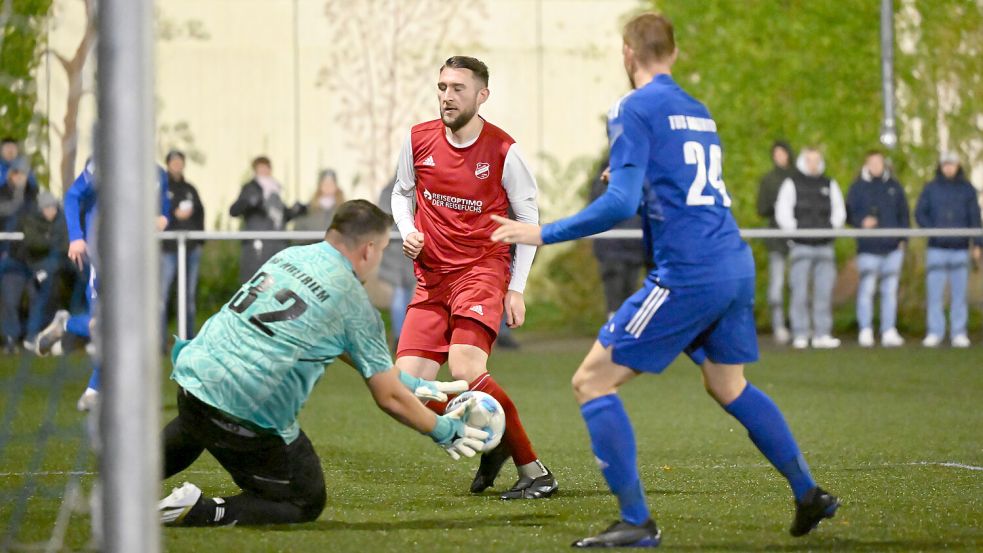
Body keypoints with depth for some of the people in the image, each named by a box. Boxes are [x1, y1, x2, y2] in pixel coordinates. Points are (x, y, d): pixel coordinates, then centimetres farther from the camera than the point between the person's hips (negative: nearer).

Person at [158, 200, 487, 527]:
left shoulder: (290, 256, 14)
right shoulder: (356, 304, -6)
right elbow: (389, 398, 0)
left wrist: (411, 383, 32)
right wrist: (445, 432, 17)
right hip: (246, 412, -7)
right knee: (306, 503, 11)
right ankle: (199, 511, -7)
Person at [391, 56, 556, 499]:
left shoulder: (503, 151, -8)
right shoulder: (418, 140, 2)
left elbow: (529, 218, 3)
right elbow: (402, 192, 21)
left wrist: (516, 289, -1)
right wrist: (407, 231, -1)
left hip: (482, 270, -5)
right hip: (430, 279, 5)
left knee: (466, 371, -26)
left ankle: (534, 472, -17)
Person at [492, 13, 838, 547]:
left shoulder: (633, 110, -7)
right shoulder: (698, 111, 18)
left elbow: (620, 204, -17)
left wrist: (542, 233, -11)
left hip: (687, 276, -8)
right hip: (736, 265, 8)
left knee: (592, 381, -2)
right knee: (728, 386, 28)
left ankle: (636, 523, -5)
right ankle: (809, 495, 30)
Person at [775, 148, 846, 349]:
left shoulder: (830, 185, 16)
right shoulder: (791, 184, 7)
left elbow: (839, 211, 18)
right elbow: (782, 213, 1)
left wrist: (832, 227, 3)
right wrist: (795, 230, -8)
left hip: (825, 246, 3)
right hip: (801, 247, -3)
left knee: (824, 291, -1)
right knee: (800, 293, -6)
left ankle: (822, 334, 2)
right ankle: (800, 336, -4)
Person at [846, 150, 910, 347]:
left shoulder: (894, 187, 12)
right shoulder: (858, 187, 6)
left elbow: (903, 215, 14)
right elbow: (849, 214, 4)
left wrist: (903, 238, 3)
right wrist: (862, 222, -16)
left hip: (892, 248, 3)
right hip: (868, 248, -2)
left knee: (890, 290, 3)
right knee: (866, 289, -6)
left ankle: (889, 331, 7)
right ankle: (866, 331, 0)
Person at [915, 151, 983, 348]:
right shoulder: (931, 189, 7)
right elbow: (920, 213, 4)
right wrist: (933, 230, -12)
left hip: (960, 249, 0)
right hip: (936, 248, 0)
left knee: (959, 293, 0)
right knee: (934, 291, -4)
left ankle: (959, 333, 4)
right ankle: (935, 332, 1)